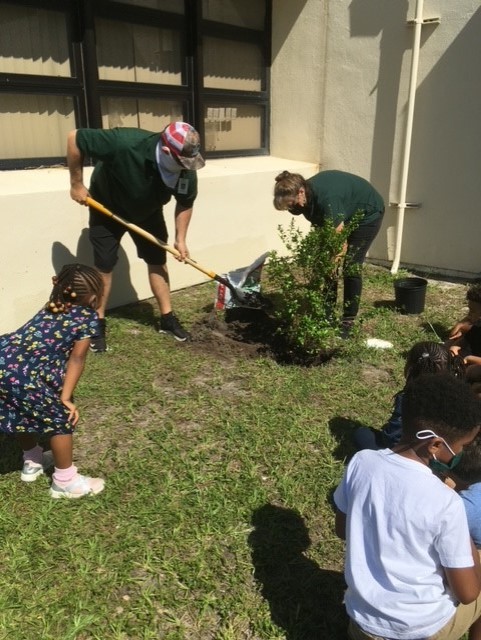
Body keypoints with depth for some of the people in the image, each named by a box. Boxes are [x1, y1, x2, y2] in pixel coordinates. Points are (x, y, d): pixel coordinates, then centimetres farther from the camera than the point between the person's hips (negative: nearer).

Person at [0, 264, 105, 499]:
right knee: (61, 419, 13)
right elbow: (76, 360, 5)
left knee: (28, 413, 31)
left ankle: (32, 462, 52)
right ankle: (65, 482, 28)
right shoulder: (88, 317, 4)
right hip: (22, 375, -8)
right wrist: (65, 398, 7)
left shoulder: (52, 306, 22)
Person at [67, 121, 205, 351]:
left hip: (148, 212, 4)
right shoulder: (124, 144, -42)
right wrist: (77, 185, -26)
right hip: (107, 208, -3)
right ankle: (98, 325, 12)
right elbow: (74, 138, -32)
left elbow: (185, 203, -7)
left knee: (157, 262, 5)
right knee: (104, 267, -2)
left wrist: (180, 239, -11)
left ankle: (167, 318, 19)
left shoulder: (186, 169, -27)